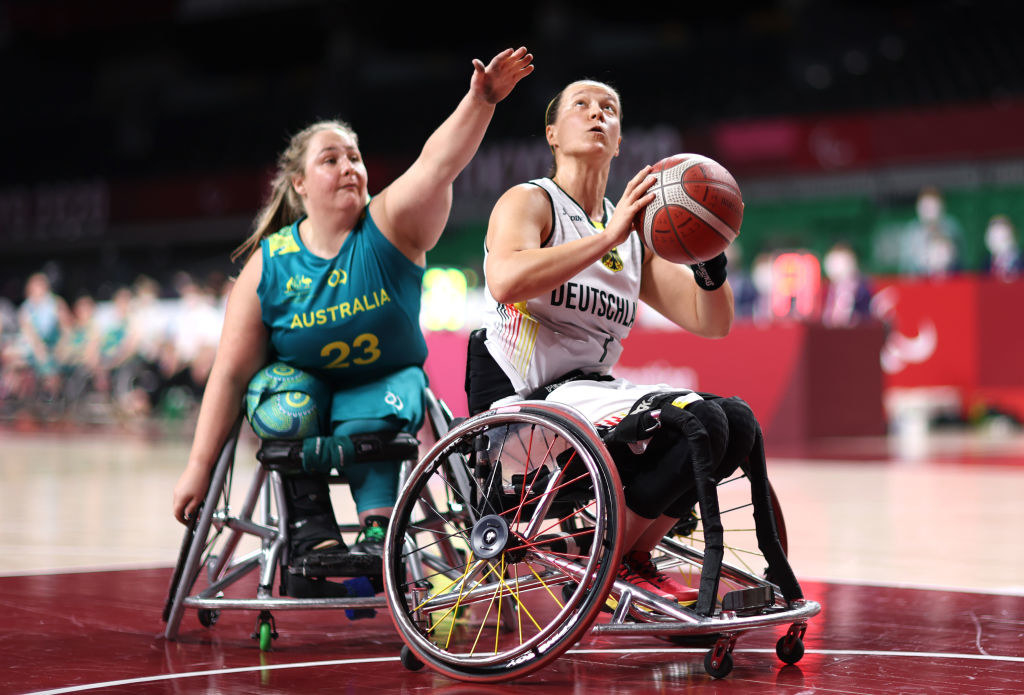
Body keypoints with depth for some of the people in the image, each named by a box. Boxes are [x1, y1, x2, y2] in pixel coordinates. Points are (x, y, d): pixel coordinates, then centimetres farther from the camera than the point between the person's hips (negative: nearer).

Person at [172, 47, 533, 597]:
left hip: (385, 382, -1)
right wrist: (199, 465, -13)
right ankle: (313, 534, -29)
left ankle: (380, 531, -36)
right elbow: (230, 373, -10)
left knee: (363, 428, -34)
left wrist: (480, 99, -49)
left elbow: (439, 162, -31)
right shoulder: (268, 264, -10)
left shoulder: (389, 227, -12)